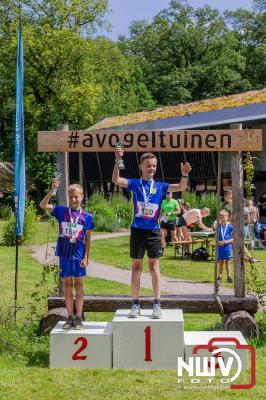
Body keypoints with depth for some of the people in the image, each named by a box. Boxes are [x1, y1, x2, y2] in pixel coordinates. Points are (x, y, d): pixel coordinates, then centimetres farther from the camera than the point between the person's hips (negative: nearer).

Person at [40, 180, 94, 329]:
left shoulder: (86, 216, -2)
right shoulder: (62, 211, 1)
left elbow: (87, 238, 0)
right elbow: (43, 205, -8)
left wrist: (86, 257, -4)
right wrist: (52, 190, -20)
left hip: (79, 255, -1)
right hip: (65, 254, 2)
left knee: (79, 284, 3)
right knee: (67, 284, 7)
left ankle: (78, 317, 7)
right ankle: (70, 317, 13)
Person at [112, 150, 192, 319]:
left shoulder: (160, 186, 4)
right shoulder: (135, 184, 1)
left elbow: (181, 187, -5)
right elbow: (116, 180, -13)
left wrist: (185, 174, -24)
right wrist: (117, 161, -27)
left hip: (153, 231, 0)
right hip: (137, 230, 0)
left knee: (154, 266, 3)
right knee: (136, 266, 5)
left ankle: (157, 304, 7)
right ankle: (136, 304, 11)